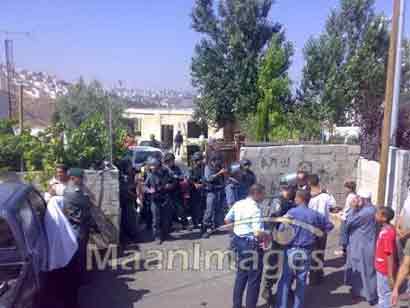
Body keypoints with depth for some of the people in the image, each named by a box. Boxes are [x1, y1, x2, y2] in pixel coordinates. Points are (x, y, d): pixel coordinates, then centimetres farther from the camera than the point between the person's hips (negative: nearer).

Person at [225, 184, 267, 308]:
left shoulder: (237, 204, 3)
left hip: (238, 241, 8)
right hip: (252, 245, -8)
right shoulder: (255, 209, -22)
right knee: (254, 279, 8)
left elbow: (227, 220, 14)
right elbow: (258, 233, -30)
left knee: (241, 275, 22)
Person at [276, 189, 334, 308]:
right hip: (306, 252, 3)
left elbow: (281, 229, -15)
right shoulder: (315, 214, 0)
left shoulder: (292, 212, -12)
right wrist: (318, 234, 17)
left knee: (285, 279, 6)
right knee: (301, 281, 14)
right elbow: (329, 225, 10)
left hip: (292, 250, -3)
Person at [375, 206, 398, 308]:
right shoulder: (386, 229, 1)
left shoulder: (387, 233, -27)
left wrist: (390, 277, -21)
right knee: (382, 294, 23)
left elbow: (390, 256, -25)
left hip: (385, 271, -9)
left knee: (385, 295, 8)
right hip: (381, 269, 9)